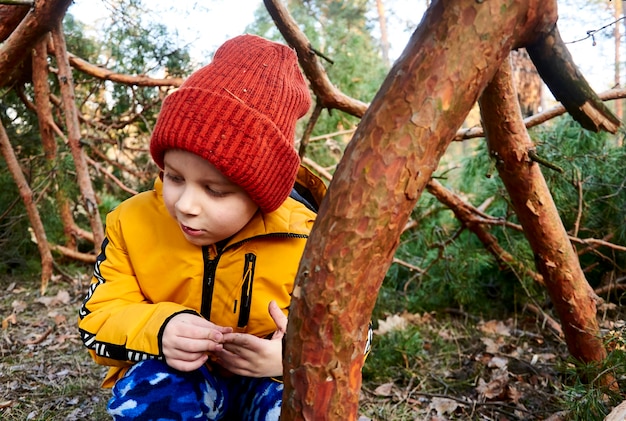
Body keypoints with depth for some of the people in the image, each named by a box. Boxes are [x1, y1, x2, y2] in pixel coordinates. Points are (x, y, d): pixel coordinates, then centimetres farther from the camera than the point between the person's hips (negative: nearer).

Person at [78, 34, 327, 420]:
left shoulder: (307, 243, -20)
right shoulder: (133, 223, -13)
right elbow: (99, 320, -6)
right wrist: (157, 329, -29)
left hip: (266, 384, -1)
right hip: (172, 379, 2)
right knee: (149, 389, -32)